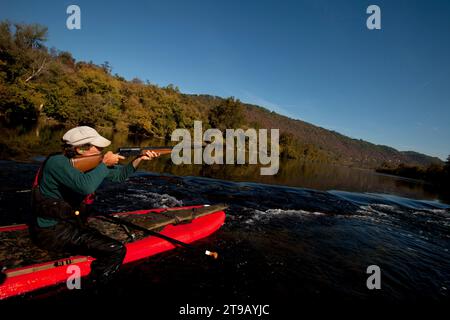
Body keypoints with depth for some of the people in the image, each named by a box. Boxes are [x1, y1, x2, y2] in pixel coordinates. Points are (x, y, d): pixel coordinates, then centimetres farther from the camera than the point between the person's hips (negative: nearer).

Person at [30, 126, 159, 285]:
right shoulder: (57, 162, -19)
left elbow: (119, 175, 12)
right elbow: (85, 186, -38)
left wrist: (139, 159, 0)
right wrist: (104, 163, -23)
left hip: (69, 224, 9)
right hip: (52, 231, -9)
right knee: (116, 250, -16)